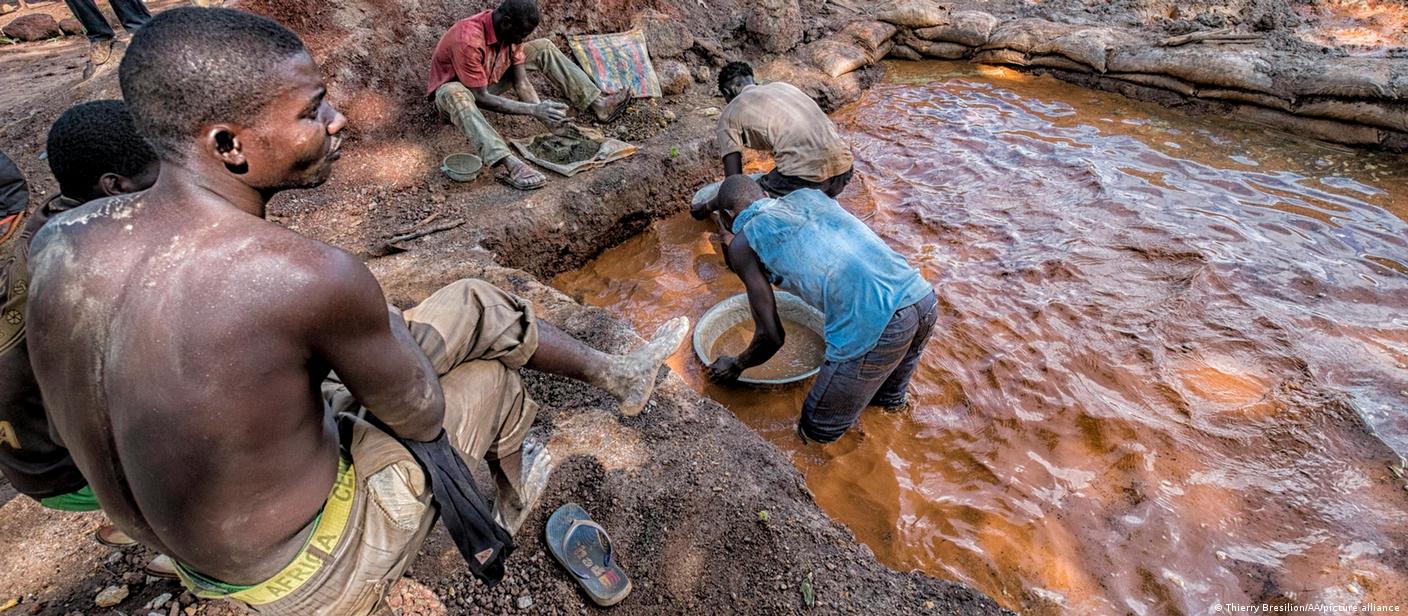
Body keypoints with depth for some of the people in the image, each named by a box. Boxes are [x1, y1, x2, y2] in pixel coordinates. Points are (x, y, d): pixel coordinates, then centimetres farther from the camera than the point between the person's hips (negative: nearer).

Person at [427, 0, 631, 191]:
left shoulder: (511, 31, -15)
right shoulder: (468, 40, -37)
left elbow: (521, 82, -13)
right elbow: (480, 98, -35)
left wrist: (542, 109, -31)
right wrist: (533, 110, -39)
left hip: (489, 80, 6)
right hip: (454, 87, -6)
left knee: (543, 47, -4)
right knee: (456, 94, -46)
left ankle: (598, 105, -11)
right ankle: (508, 164, -60)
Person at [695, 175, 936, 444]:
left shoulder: (743, 242, 9)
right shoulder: (809, 195, 24)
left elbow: (772, 336, 8)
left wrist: (736, 365, 28)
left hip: (871, 327, -7)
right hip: (925, 298, 7)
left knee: (815, 432, 18)